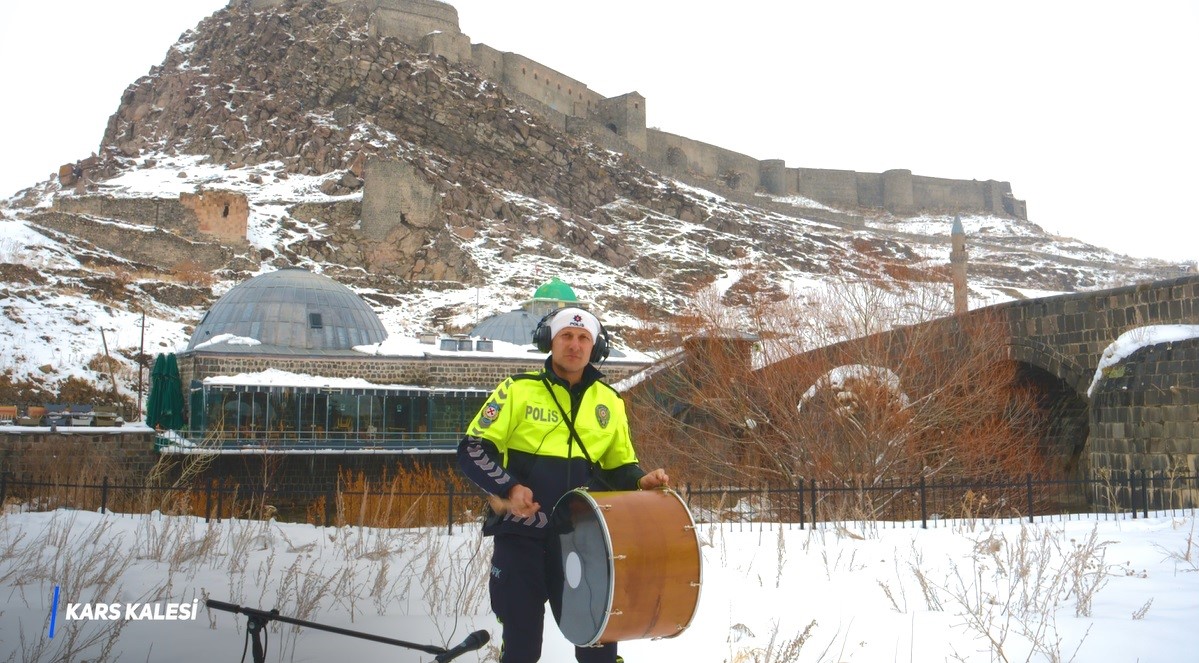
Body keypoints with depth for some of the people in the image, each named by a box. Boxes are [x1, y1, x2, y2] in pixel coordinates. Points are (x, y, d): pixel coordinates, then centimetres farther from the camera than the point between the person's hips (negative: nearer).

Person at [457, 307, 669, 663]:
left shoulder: (609, 402, 8)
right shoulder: (518, 389, -2)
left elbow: (618, 465, 17)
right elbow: (473, 449, -3)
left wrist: (641, 480, -5)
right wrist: (508, 488, -18)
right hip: (522, 534, -2)